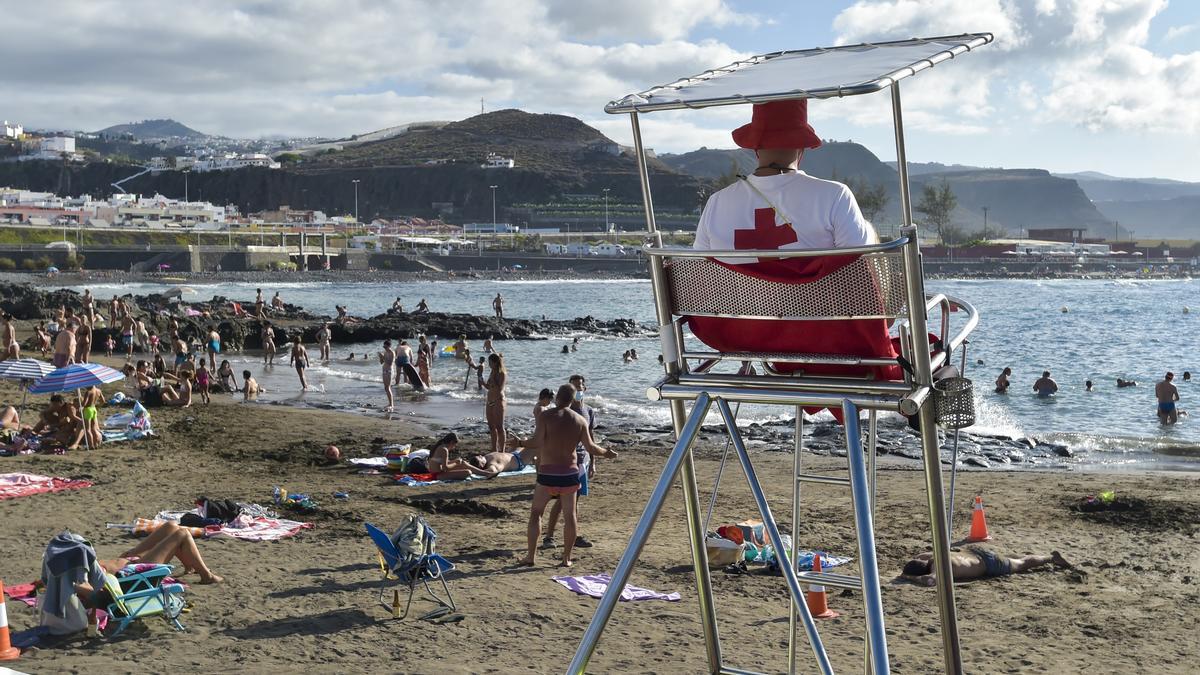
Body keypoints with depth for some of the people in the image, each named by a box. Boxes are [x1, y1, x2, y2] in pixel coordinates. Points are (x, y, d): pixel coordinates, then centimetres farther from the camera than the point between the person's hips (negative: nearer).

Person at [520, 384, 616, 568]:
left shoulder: (546, 416, -8)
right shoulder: (580, 420, 2)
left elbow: (538, 443, -16)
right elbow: (590, 447, 1)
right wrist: (606, 453, 17)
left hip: (547, 472, -3)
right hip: (570, 472, 3)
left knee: (536, 512, 9)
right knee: (569, 516, 10)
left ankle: (530, 556, 8)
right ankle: (566, 558, 13)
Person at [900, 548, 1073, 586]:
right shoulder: (934, 556, -17)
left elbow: (929, 580, -61)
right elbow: (917, 555, 7)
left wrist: (909, 577, -44)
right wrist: (908, 569, -11)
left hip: (989, 562, -6)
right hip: (974, 550, 6)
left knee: (1022, 565, 20)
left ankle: (1052, 557, 41)